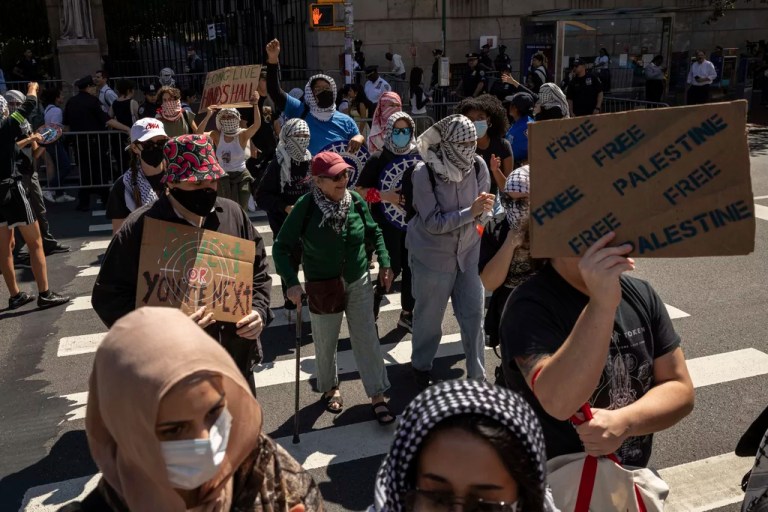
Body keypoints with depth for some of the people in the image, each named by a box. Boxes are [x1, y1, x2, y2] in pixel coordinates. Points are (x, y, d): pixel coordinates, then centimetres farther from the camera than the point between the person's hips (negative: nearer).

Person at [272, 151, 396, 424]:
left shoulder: (355, 200, -9)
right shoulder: (305, 207, -18)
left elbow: (374, 232, 8)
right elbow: (281, 247, -12)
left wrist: (384, 263, 1)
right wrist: (292, 282, -21)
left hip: (358, 282, 2)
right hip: (322, 287, -2)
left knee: (367, 338, 5)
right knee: (326, 343, 15)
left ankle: (377, 395, 18)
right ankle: (330, 388, 40)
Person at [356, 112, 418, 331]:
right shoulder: (378, 159, -9)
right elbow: (359, 190, -9)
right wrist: (383, 195, -22)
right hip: (387, 223, -4)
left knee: (411, 267, 9)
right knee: (393, 267, -1)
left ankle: (407, 314, 25)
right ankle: (373, 304, 26)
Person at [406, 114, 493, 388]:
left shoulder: (478, 165, -9)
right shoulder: (424, 173, -20)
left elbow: (483, 204, 3)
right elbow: (433, 223, -22)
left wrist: (485, 206, -20)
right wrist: (471, 212, -27)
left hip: (468, 251, 3)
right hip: (432, 255, -3)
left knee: (473, 314, 6)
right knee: (429, 316, 12)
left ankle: (477, 375, 24)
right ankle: (421, 366, 38)